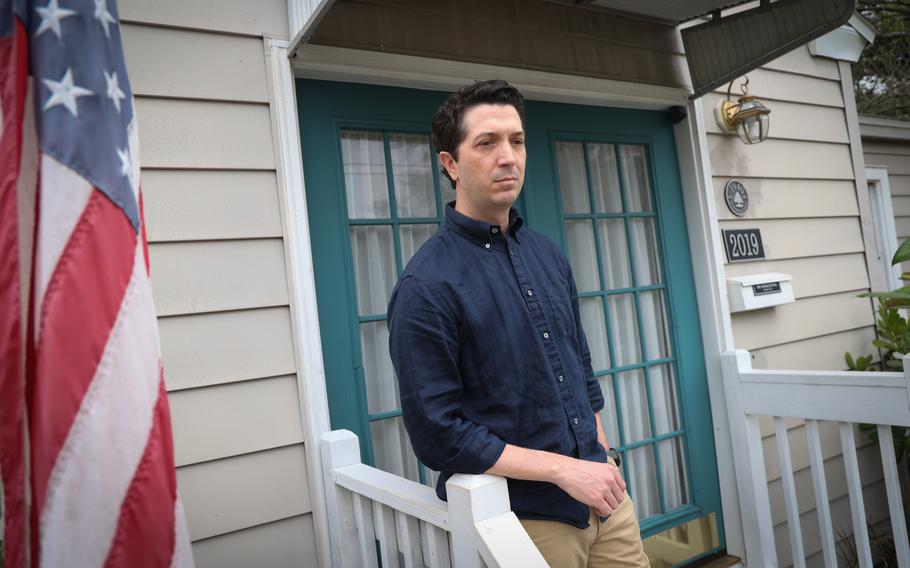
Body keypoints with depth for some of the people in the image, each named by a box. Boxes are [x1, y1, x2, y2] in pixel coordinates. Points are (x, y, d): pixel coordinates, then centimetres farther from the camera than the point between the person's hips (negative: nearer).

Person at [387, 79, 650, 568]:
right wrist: (562, 469, -18)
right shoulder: (426, 285, -17)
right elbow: (437, 435, -18)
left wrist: (603, 458, 8)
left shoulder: (548, 254, 4)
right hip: (525, 518, -6)